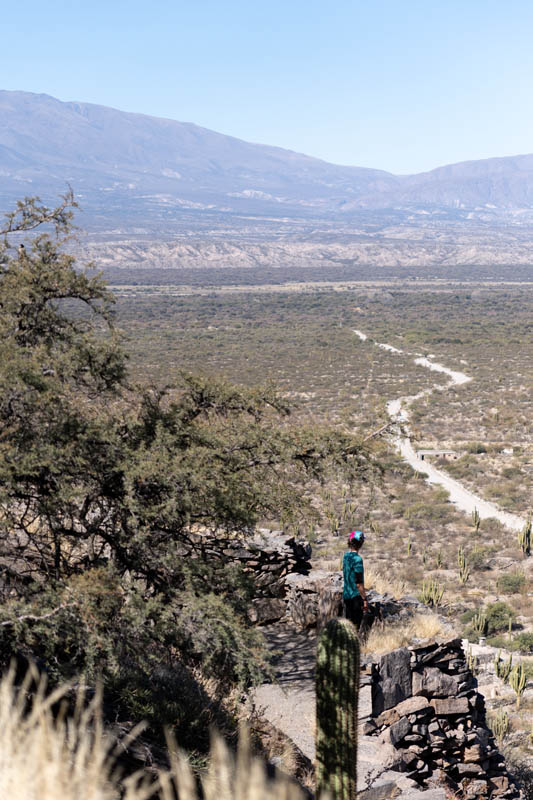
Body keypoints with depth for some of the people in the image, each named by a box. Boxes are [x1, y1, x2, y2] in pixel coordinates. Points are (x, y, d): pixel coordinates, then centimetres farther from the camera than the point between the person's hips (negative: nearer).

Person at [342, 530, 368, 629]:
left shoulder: (346, 556, 7)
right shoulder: (357, 559, -18)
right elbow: (359, 583, -19)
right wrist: (365, 599, -13)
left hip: (346, 595, 8)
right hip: (356, 596, -8)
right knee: (355, 627, -3)